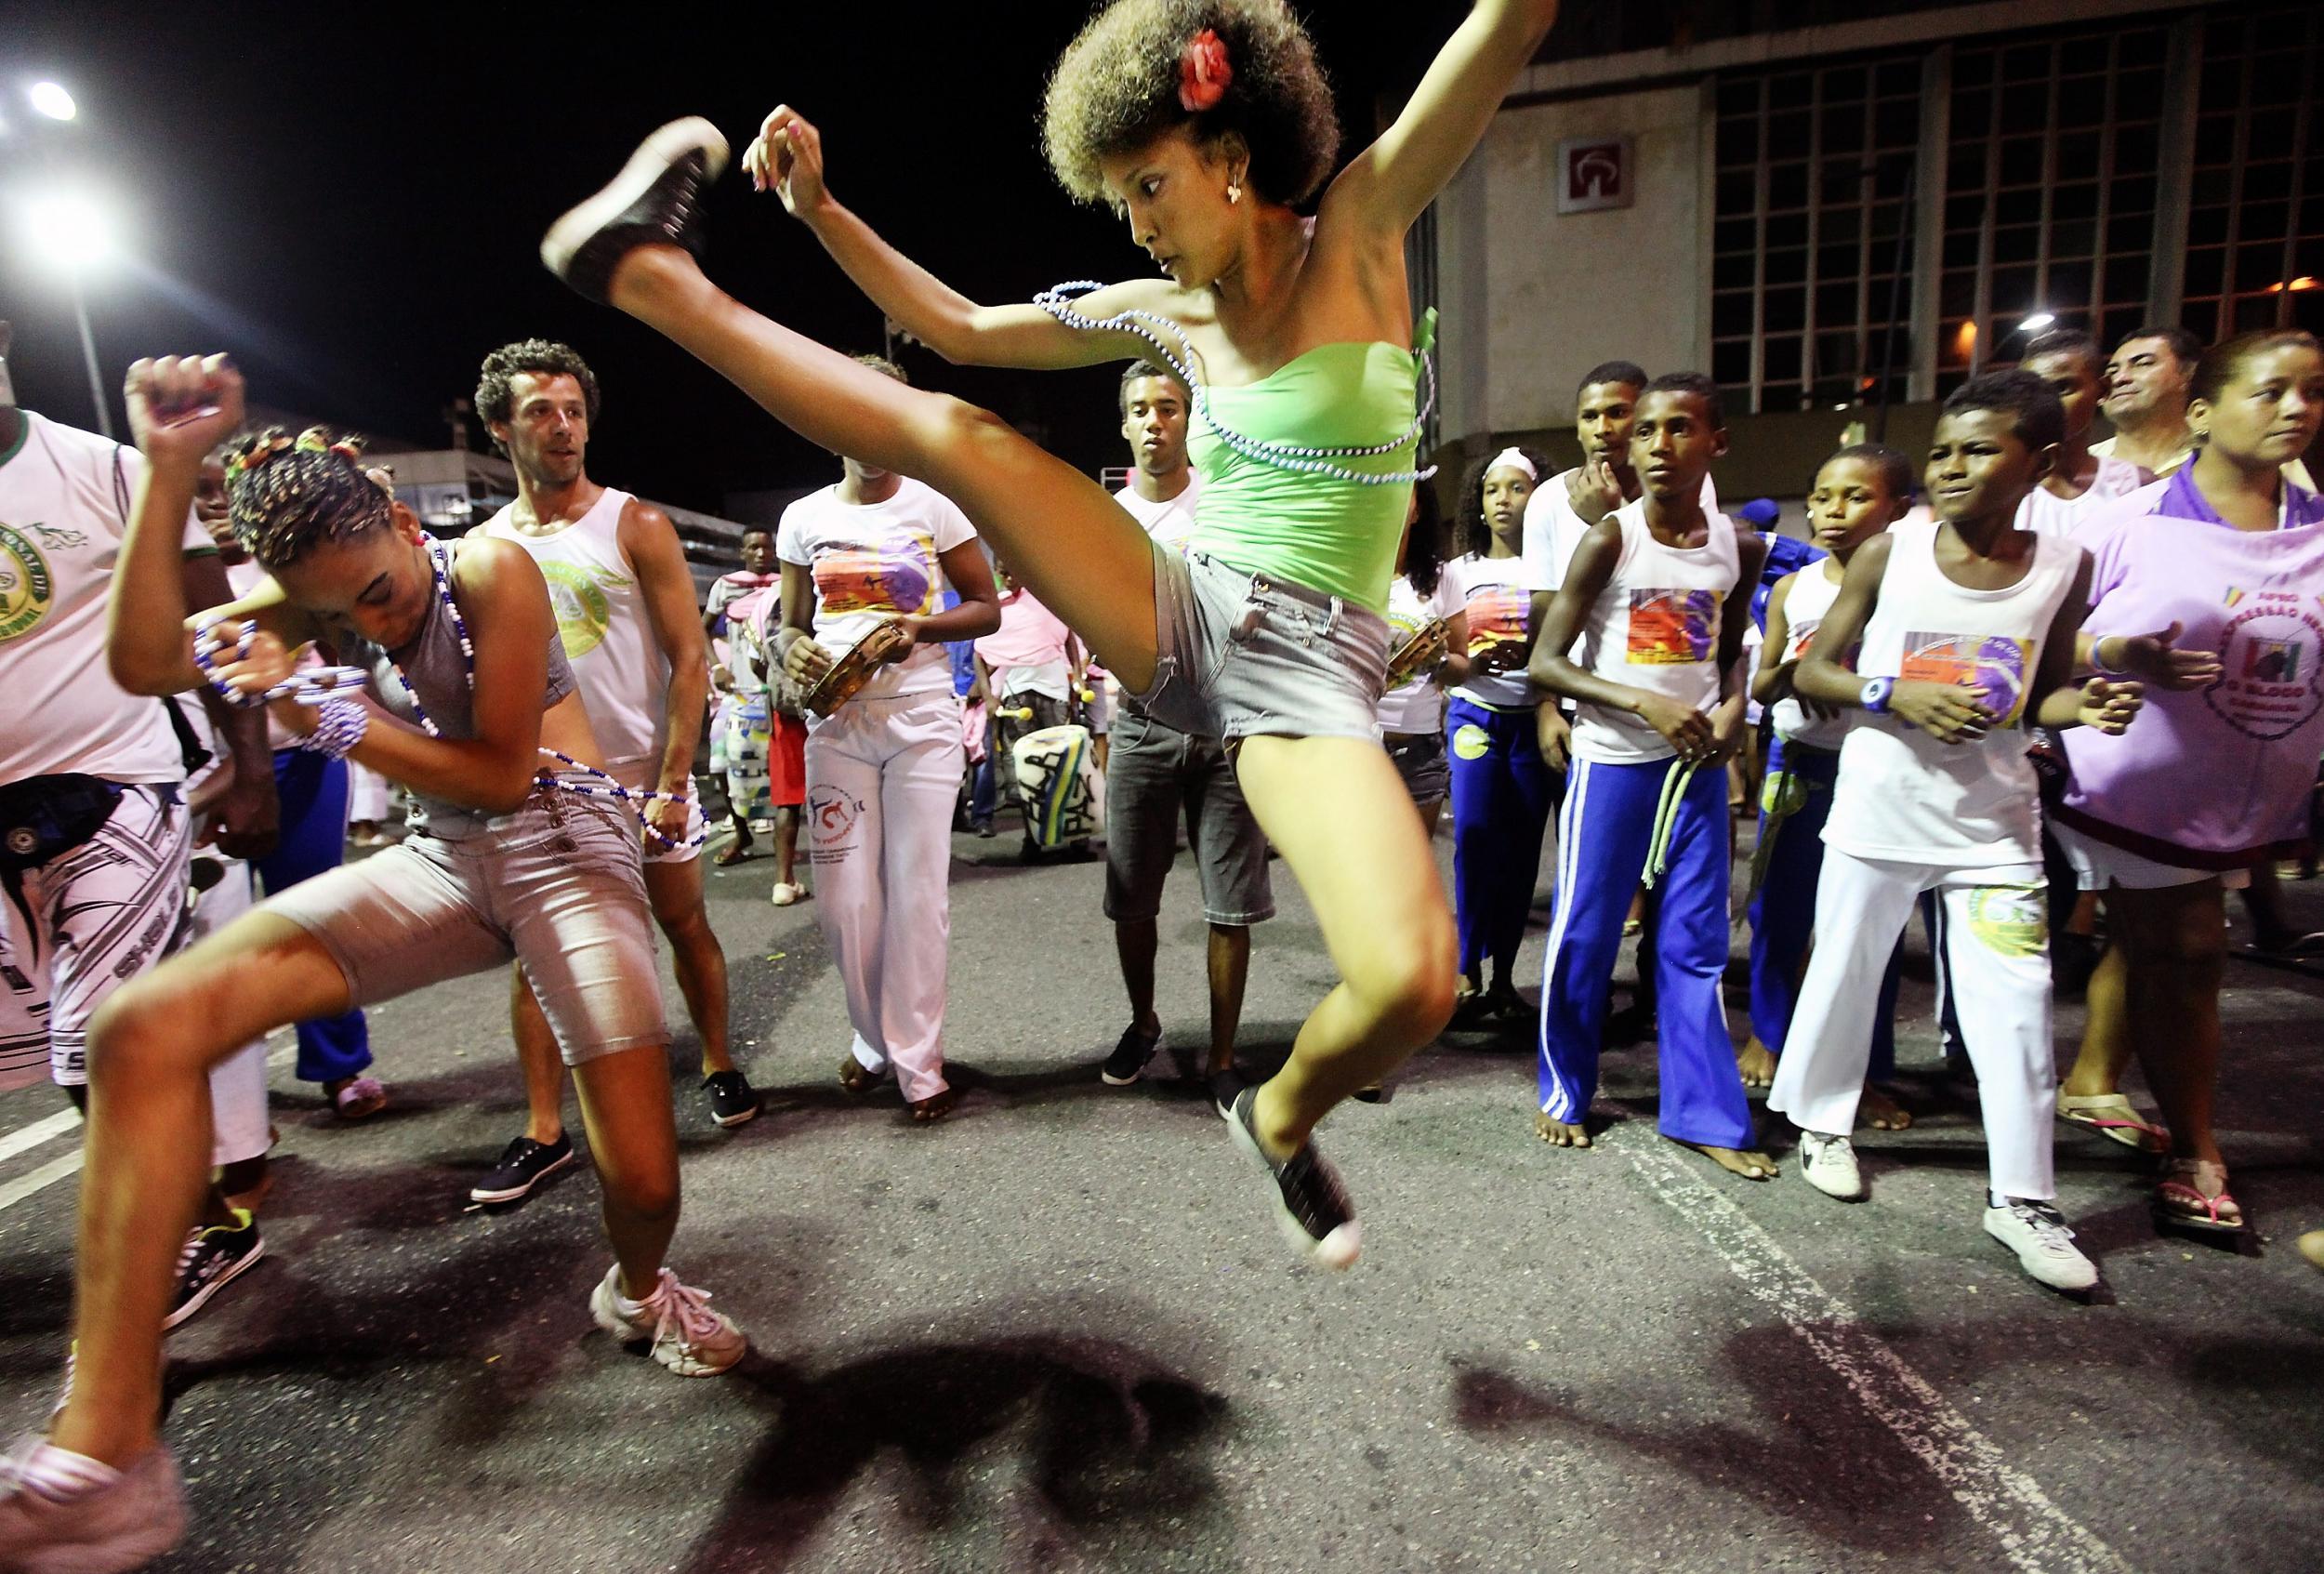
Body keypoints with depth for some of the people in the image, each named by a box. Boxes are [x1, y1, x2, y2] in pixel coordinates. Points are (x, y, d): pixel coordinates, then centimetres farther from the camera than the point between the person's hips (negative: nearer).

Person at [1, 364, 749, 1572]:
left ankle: (638, 1292, 28)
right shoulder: (316, 595, 4)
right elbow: (144, 664, -14)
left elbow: (507, 774, -11)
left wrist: (340, 724, -21)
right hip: (441, 860, 4)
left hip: (564, 847, -4)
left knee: (643, 1182, -13)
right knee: (144, 1031, -20)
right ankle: (104, 1453, -15)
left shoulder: (492, 572, -11)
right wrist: (169, 474, -19)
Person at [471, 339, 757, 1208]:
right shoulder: (487, 547, 5)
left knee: (685, 925, 8)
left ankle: (719, 1064, 28)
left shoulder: (637, 526, -4)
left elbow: (690, 659, -9)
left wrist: (673, 784, -15)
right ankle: (544, 1131, 13)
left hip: (644, 775, -2)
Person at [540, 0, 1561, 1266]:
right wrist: (821, 209, 13)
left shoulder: (1355, 235, 1)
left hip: (1309, 667, -3)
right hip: (1176, 620, 4)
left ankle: (1280, 1118, 7)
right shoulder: (1168, 315, 12)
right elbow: (963, 329, 19)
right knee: (951, 434, -8)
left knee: (1411, 986, -25)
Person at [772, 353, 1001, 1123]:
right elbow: (790, 624, 15)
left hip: (920, 719, -2)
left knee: (917, 892, -2)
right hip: (837, 723, 3)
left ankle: (918, 1062, 10)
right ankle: (874, 1039, 26)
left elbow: (988, 607, 4)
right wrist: (794, 649, -9)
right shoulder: (804, 518, 9)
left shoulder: (933, 506, 2)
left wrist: (922, 628, -15)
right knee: (845, 899, 4)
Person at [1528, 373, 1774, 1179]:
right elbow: (1545, 663, -11)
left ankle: (1705, 1114, 20)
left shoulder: (1739, 547, 4)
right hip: (1612, 761, -4)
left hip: (1697, 763, 4)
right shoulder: (1609, 540, -9)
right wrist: (1645, 702, -21)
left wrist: (1732, 709, -2)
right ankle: (1564, 1092, 23)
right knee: (1583, 937, 4)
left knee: (1696, 943, 8)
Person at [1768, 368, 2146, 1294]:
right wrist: (1899, 696, -19)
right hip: (1880, 809, -1)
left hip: (1995, 819, 1)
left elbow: (2038, 696, 9)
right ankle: (1821, 1120, 33)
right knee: (1844, 972, 11)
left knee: (2015, 1003, 0)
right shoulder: (1888, 553, -7)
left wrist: (2086, 706, -12)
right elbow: (1811, 673, -3)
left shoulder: (2065, 567, -1)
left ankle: (2021, 1199, 15)